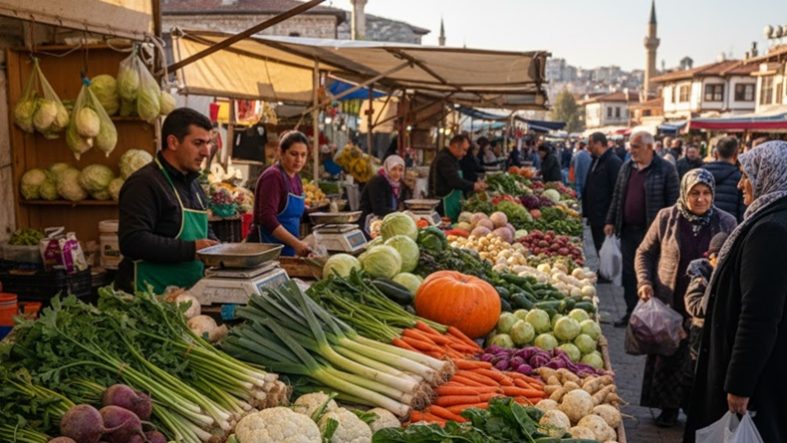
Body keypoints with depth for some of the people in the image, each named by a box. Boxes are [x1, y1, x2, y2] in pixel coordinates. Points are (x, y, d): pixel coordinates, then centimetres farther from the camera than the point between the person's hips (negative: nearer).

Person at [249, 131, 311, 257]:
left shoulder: (296, 178, 10)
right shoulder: (273, 176, -14)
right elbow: (267, 219, -22)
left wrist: (300, 246, 12)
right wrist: (296, 244, -26)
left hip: (287, 251, 8)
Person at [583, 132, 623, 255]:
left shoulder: (614, 162, -14)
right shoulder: (596, 161, 14)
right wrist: (587, 212, 17)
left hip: (605, 219, -9)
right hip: (595, 217, 9)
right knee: (599, 251, 15)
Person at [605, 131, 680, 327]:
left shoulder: (665, 169, -8)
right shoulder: (626, 167, 11)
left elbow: (672, 202, -9)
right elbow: (617, 196, 17)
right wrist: (611, 221, 13)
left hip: (651, 231, -6)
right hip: (628, 230, 6)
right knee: (629, 273, 11)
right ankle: (631, 313, 22)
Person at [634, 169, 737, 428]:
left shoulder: (726, 223, -2)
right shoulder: (666, 218, -3)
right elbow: (644, 252, 6)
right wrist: (644, 282, -8)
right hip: (669, 304, 1)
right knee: (668, 357, 11)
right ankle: (668, 407, 30)